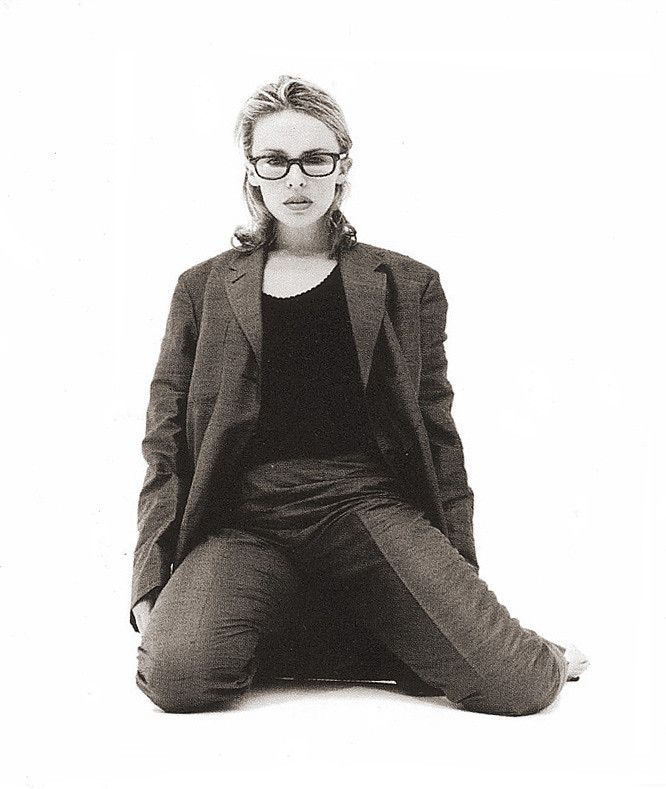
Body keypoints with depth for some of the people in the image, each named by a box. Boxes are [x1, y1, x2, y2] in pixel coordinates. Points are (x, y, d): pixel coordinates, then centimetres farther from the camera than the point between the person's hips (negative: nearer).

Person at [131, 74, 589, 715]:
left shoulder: (408, 285, 14)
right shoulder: (202, 289, 15)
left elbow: (438, 438, 15)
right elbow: (165, 447, 11)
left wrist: (461, 582, 10)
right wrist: (152, 585, -1)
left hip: (371, 505, 0)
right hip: (242, 521, 1)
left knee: (516, 685, -19)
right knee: (179, 675, -30)